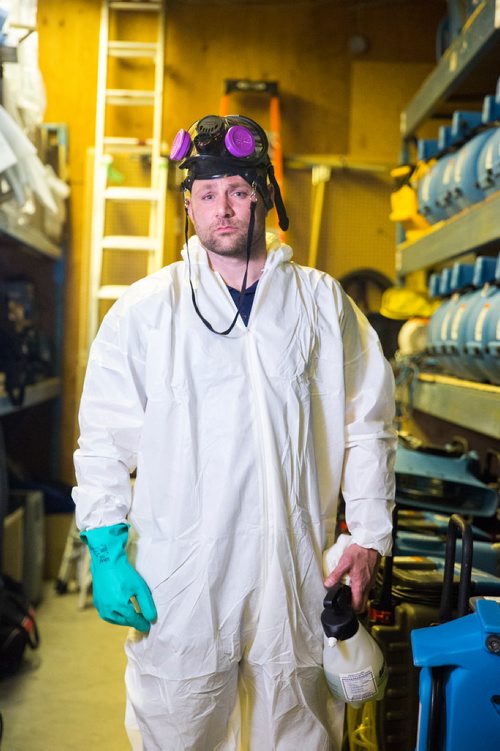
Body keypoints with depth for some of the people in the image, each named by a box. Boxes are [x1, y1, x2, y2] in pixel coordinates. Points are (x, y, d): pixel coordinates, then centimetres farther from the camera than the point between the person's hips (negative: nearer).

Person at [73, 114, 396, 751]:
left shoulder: (322, 302, 7)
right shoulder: (145, 309, 3)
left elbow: (368, 424, 9)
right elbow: (104, 438, 4)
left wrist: (368, 537, 4)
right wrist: (106, 551, -3)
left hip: (297, 579, 2)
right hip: (177, 585, -1)